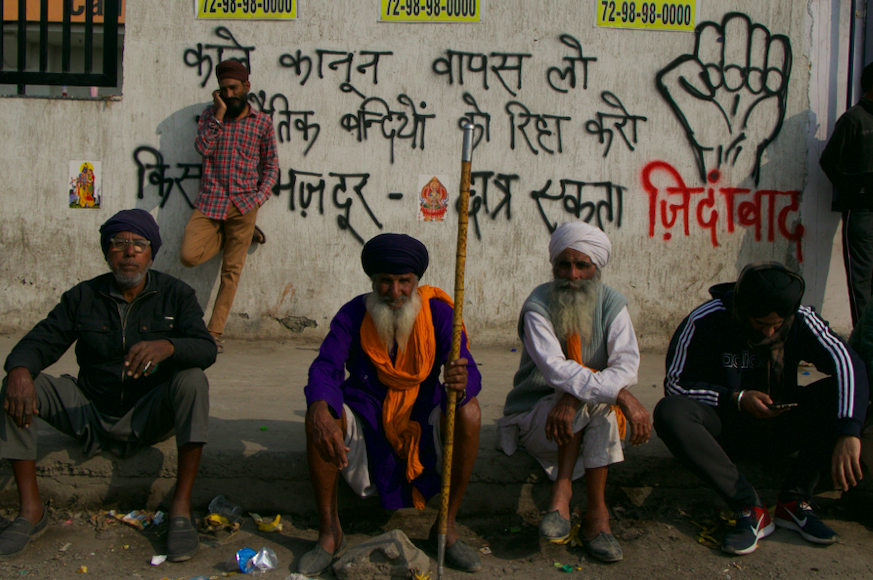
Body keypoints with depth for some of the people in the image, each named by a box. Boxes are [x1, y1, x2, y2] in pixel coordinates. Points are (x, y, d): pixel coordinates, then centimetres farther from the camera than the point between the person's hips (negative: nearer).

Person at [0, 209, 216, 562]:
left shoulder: (175, 295, -3)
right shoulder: (82, 297, 4)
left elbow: (206, 349, -18)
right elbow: (40, 343, -4)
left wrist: (166, 346, -41)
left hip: (149, 417, -2)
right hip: (91, 413, 2)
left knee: (192, 380, -30)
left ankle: (181, 508, -29)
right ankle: (31, 511, -15)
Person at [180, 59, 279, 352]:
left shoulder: (262, 122, 6)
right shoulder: (210, 115, 8)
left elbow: (271, 165, 12)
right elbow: (203, 148, -9)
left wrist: (259, 196, -2)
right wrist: (219, 113, -11)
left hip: (243, 204, -1)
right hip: (210, 201, 1)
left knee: (231, 272, 1)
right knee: (189, 256, -12)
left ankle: (214, 333, 10)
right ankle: (231, 236, 18)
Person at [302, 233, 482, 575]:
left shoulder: (437, 313, -13)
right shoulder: (353, 315, -13)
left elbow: (469, 373, -23)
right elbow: (324, 368, -25)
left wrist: (461, 382, -51)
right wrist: (320, 412, -48)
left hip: (422, 418, 0)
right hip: (369, 417, 0)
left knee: (468, 413, -29)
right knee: (319, 415, -29)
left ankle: (447, 527, -12)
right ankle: (329, 532, -13)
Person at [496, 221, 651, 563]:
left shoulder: (611, 304, -4)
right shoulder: (538, 306, -13)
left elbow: (627, 365, -19)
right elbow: (554, 367, -29)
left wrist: (573, 398, -36)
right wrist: (623, 397, -40)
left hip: (593, 424, 3)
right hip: (535, 417, -3)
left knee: (591, 393, -30)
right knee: (595, 399, -30)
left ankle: (561, 493, -25)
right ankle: (597, 512, -30)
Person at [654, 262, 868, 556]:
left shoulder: (801, 320, -11)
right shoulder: (705, 322, -15)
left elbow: (849, 365, -25)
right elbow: (676, 383, -10)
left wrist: (848, 434, -40)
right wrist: (736, 399, -22)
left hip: (780, 429, 2)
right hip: (727, 429, -2)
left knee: (840, 392, -23)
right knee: (669, 413, -32)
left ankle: (795, 501, -20)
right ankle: (750, 509, -28)